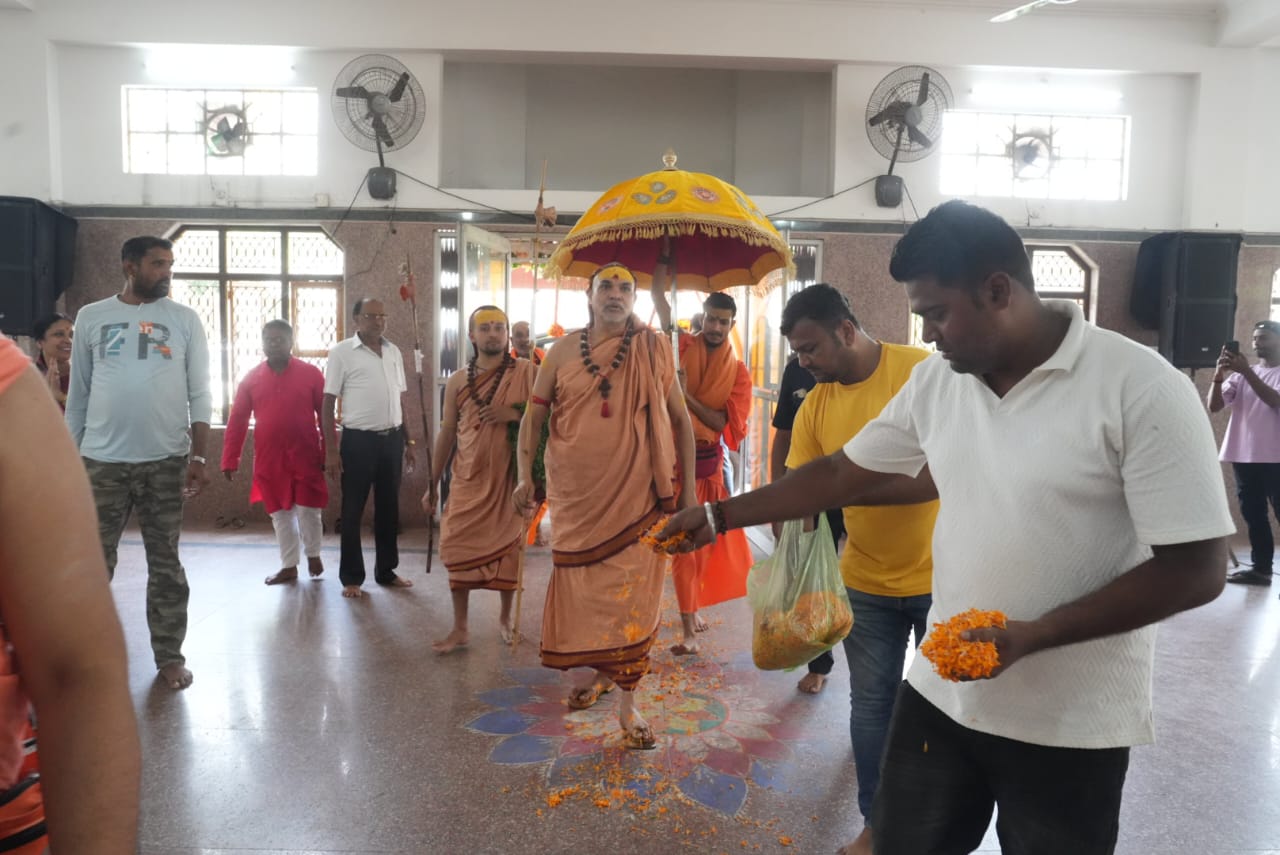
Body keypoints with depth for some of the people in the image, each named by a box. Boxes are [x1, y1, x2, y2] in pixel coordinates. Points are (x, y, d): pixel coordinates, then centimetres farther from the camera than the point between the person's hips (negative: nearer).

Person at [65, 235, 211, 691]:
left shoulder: (185, 319, 4)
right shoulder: (91, 317, 6)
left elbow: (199, 394, 1)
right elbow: (78, 394, 8)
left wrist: (198, 456, -7)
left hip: (166, 460, 0)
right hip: (102, 460, 1)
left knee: (165, 563, 7)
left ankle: (169, 655, 16)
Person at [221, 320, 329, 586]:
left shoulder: (311, 374, -2)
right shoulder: (251, 379, 3)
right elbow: (236, 422, 5)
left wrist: (328, 454, -4)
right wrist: (230, 461, 2)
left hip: (305, 458, -2)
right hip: (269, 460, 2)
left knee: (307, 510, 1)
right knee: (279, 514, 10)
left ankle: (313, 554, 27)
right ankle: (289, 566, 23)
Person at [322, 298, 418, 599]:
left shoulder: (394, 352, 9)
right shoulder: (341, 352, -5)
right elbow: (328, 403, -5)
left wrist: (408, 441, 13)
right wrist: (331, 450, -11)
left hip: (392, 439, 5)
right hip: (359, 440, -5)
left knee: (389, 507, 12)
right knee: (353, 511, 4)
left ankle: (386, 571, 25)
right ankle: (351, 577, 15)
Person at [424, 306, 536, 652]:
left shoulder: (526, 372, -3)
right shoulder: (457, 381, 5)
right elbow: (446, 434, 9)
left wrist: (514, 414, -21)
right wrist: (432, 484, 10)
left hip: (509, 478, -2)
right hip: (468, 480, 2)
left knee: (507, 547, 7)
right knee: (459, 548, 1)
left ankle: (506, 617, 27)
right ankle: (460, 628, 13)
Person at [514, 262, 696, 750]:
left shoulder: (653, 350, 0)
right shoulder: (563, 351, 2)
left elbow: (680, 418, 3)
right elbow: (533, 416, 6)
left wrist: (688, 487, 0)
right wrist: (524, 475, -4)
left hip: (636, 494, -2)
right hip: (576, 495, 2)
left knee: (632, 595, 1)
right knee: (579, 586, 13)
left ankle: (627, 703, 14)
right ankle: (594, 670, 38)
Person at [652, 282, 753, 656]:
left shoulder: (738, 372, 1)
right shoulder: (682, 347, -3)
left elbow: (725, 423, -10)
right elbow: (658, 296, -12)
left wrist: (687, 396, -21)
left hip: (710, 459, 3)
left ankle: (692, 610, 34)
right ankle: (689, 628, 4)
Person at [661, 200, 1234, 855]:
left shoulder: (1141, 387, -17)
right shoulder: (934, 380, -1)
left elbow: (1196, 569, -16)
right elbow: (842, 473, 7)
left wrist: (1032, 636, -24)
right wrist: (719, 515, 6)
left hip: (1071, 724, -4)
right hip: (941, 691, 5)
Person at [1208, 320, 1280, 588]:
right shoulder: (1242, 374, 13)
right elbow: (1214, 406, 2)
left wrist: (1246, 371, -21)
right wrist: (1219, 374, -12)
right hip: (1244, 457, 5)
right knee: (1253, 515, 9)